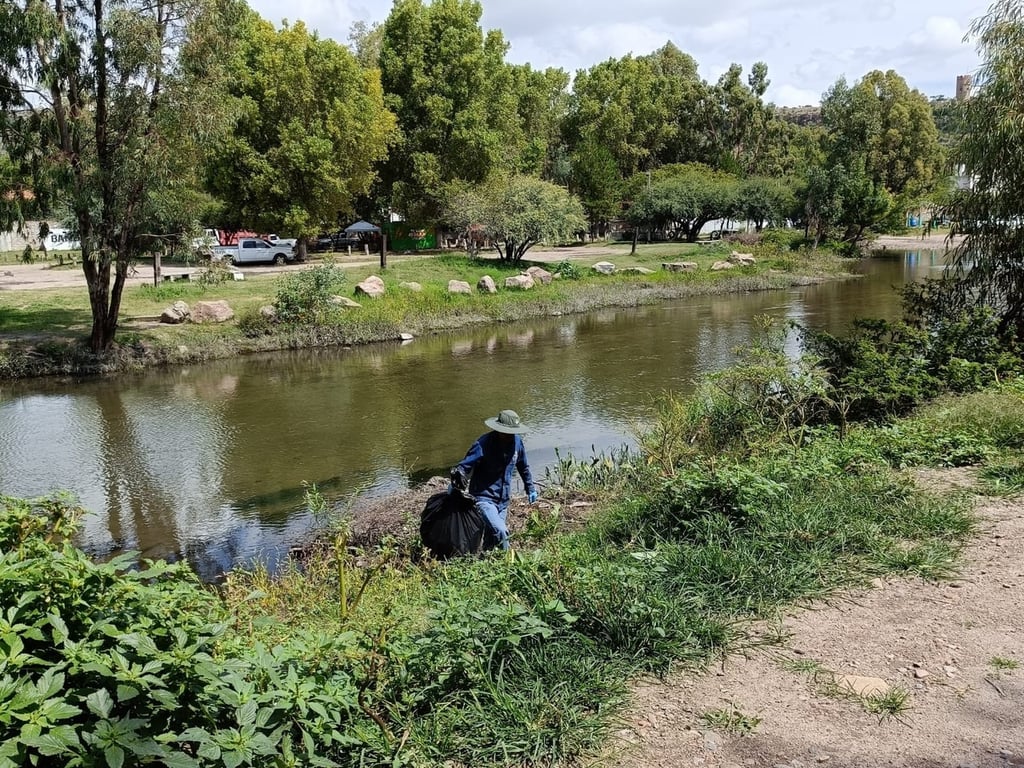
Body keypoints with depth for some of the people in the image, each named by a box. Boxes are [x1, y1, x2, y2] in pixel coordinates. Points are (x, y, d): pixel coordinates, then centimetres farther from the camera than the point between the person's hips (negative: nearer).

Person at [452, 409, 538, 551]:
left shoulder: (517, 442, 1)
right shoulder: (484, 443, -18)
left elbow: (524, 467, 18)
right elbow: (464, 465, -20)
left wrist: (530, 488, 24)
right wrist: (455, 483, -38)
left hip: (503, 500, 6)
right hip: (484, 498, -6)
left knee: (492, 537, 12)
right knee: (500, 532, -23)